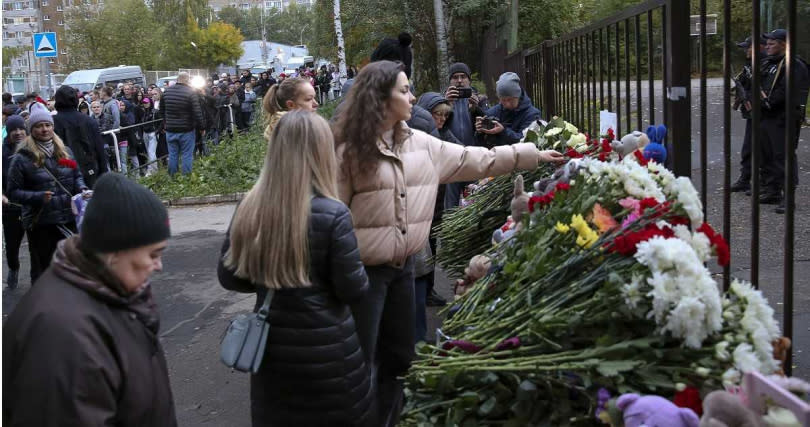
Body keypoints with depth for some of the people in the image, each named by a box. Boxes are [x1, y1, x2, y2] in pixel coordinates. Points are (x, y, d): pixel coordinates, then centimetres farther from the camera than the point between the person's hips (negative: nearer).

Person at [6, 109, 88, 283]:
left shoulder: (65, 151, 8)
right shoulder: (22, 158, -5)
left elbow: (77, 176, 19)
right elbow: (13, 192, -5)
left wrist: (82, 189, -3)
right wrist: (38, 197, -20)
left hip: (69, 218, 4)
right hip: (40, 223, -4)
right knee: (45, 267, 5)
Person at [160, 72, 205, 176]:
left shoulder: (167, 91, 3)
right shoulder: (191, 92, -14)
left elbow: (162, 110, 14)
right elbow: (197, 112, -16)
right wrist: (201, 127, -6)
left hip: (170, 129, 5)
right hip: (186, 130, -4)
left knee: (172, 155, 12)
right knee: (187, 155, 3)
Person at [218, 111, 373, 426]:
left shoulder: (250, 208, -6)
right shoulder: (332, 214, -20)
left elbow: (229, 277, 3)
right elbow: (354, 290, -15)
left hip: (270, 343, 4)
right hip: (325, 347, -4)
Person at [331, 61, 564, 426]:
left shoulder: (419, 143, 6)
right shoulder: (349, 149, -13)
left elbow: (474, 159, 10)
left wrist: (532, 154, 9)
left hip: (403, 266, 7)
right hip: (363, 270, -7)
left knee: (399, 356, 17)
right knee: (361, 363, 1)